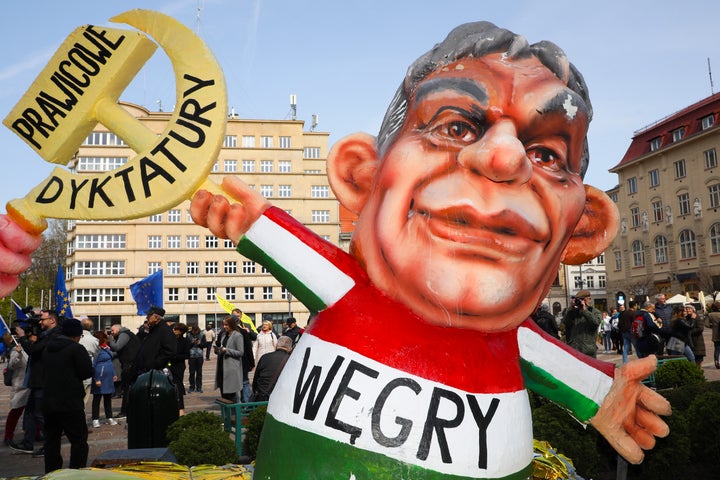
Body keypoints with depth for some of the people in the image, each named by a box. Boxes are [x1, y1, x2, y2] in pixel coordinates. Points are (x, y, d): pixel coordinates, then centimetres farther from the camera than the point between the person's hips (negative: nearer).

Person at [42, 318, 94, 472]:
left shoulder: (49, 349, 12)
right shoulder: (77, 349, -11)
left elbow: (46, 372, 20)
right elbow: (87, 372, -12)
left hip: (49, 402, 7)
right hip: (70, 404, -7)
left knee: (51, 440, 15)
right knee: (79, 440, 0)